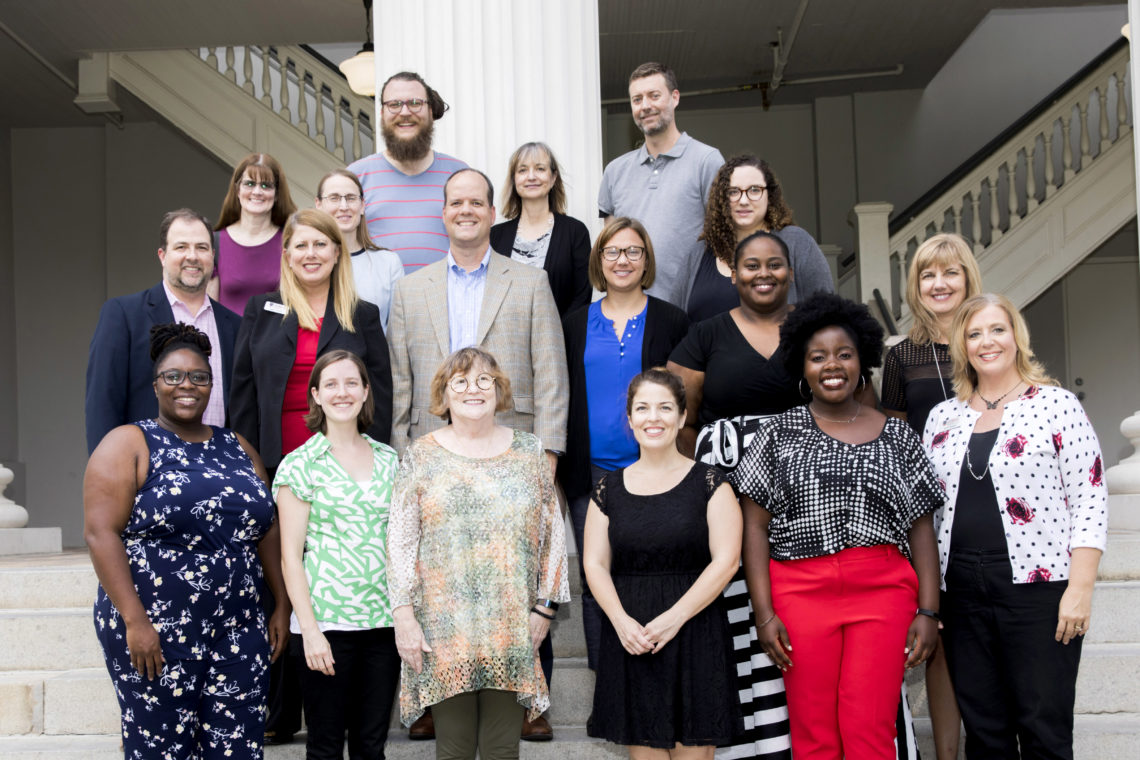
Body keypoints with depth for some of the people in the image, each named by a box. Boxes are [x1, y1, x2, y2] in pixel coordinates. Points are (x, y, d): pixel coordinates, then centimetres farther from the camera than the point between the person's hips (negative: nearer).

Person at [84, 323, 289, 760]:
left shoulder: (237, 448, 14)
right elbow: (101, 533, -10)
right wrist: (134, 620, -16)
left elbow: (267, 531, 15)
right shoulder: (129, 445, -1)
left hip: (239, 632, 4)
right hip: (154, 633, -4)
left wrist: (283, 605, 8)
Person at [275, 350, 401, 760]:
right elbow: (291, 554, -4)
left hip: (385, 620, 4)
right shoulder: (299, 464, -2)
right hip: (327, 621, -3)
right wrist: (309, 629, -11)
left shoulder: (388, 459, 10)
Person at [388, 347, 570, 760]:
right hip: (443, 630, -1)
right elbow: (400, 541, 1)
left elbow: (552, 534, 9)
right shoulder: (422, 456, 4)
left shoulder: (529, 452, 8)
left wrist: (544, 606, 4)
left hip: (512, 629, 1)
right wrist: (404, 615, -6)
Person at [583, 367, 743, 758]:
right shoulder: (610, 488, 9)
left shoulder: (709, 482, 1)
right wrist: (621, 620, -10)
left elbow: (726, 560, -6)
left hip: (694, 636, -2)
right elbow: (596, 565, 6)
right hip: (629, 639, 2)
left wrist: (675, 617, -14)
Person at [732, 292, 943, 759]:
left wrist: (928, 611, 2)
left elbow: (922, 529, 10)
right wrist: (764, 613, -3)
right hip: (801, 592, 0)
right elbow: (755, 526, 5)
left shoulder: (897, 437, 11)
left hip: (882, 590, 0)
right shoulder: (779, 434, 8)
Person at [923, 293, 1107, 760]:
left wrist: (1080, 590, -12)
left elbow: (1089, 501, -5)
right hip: (962, 593, 4)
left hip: (1038, 588, -4)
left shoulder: (1057, 406, -1)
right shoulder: (943, 418, 12)